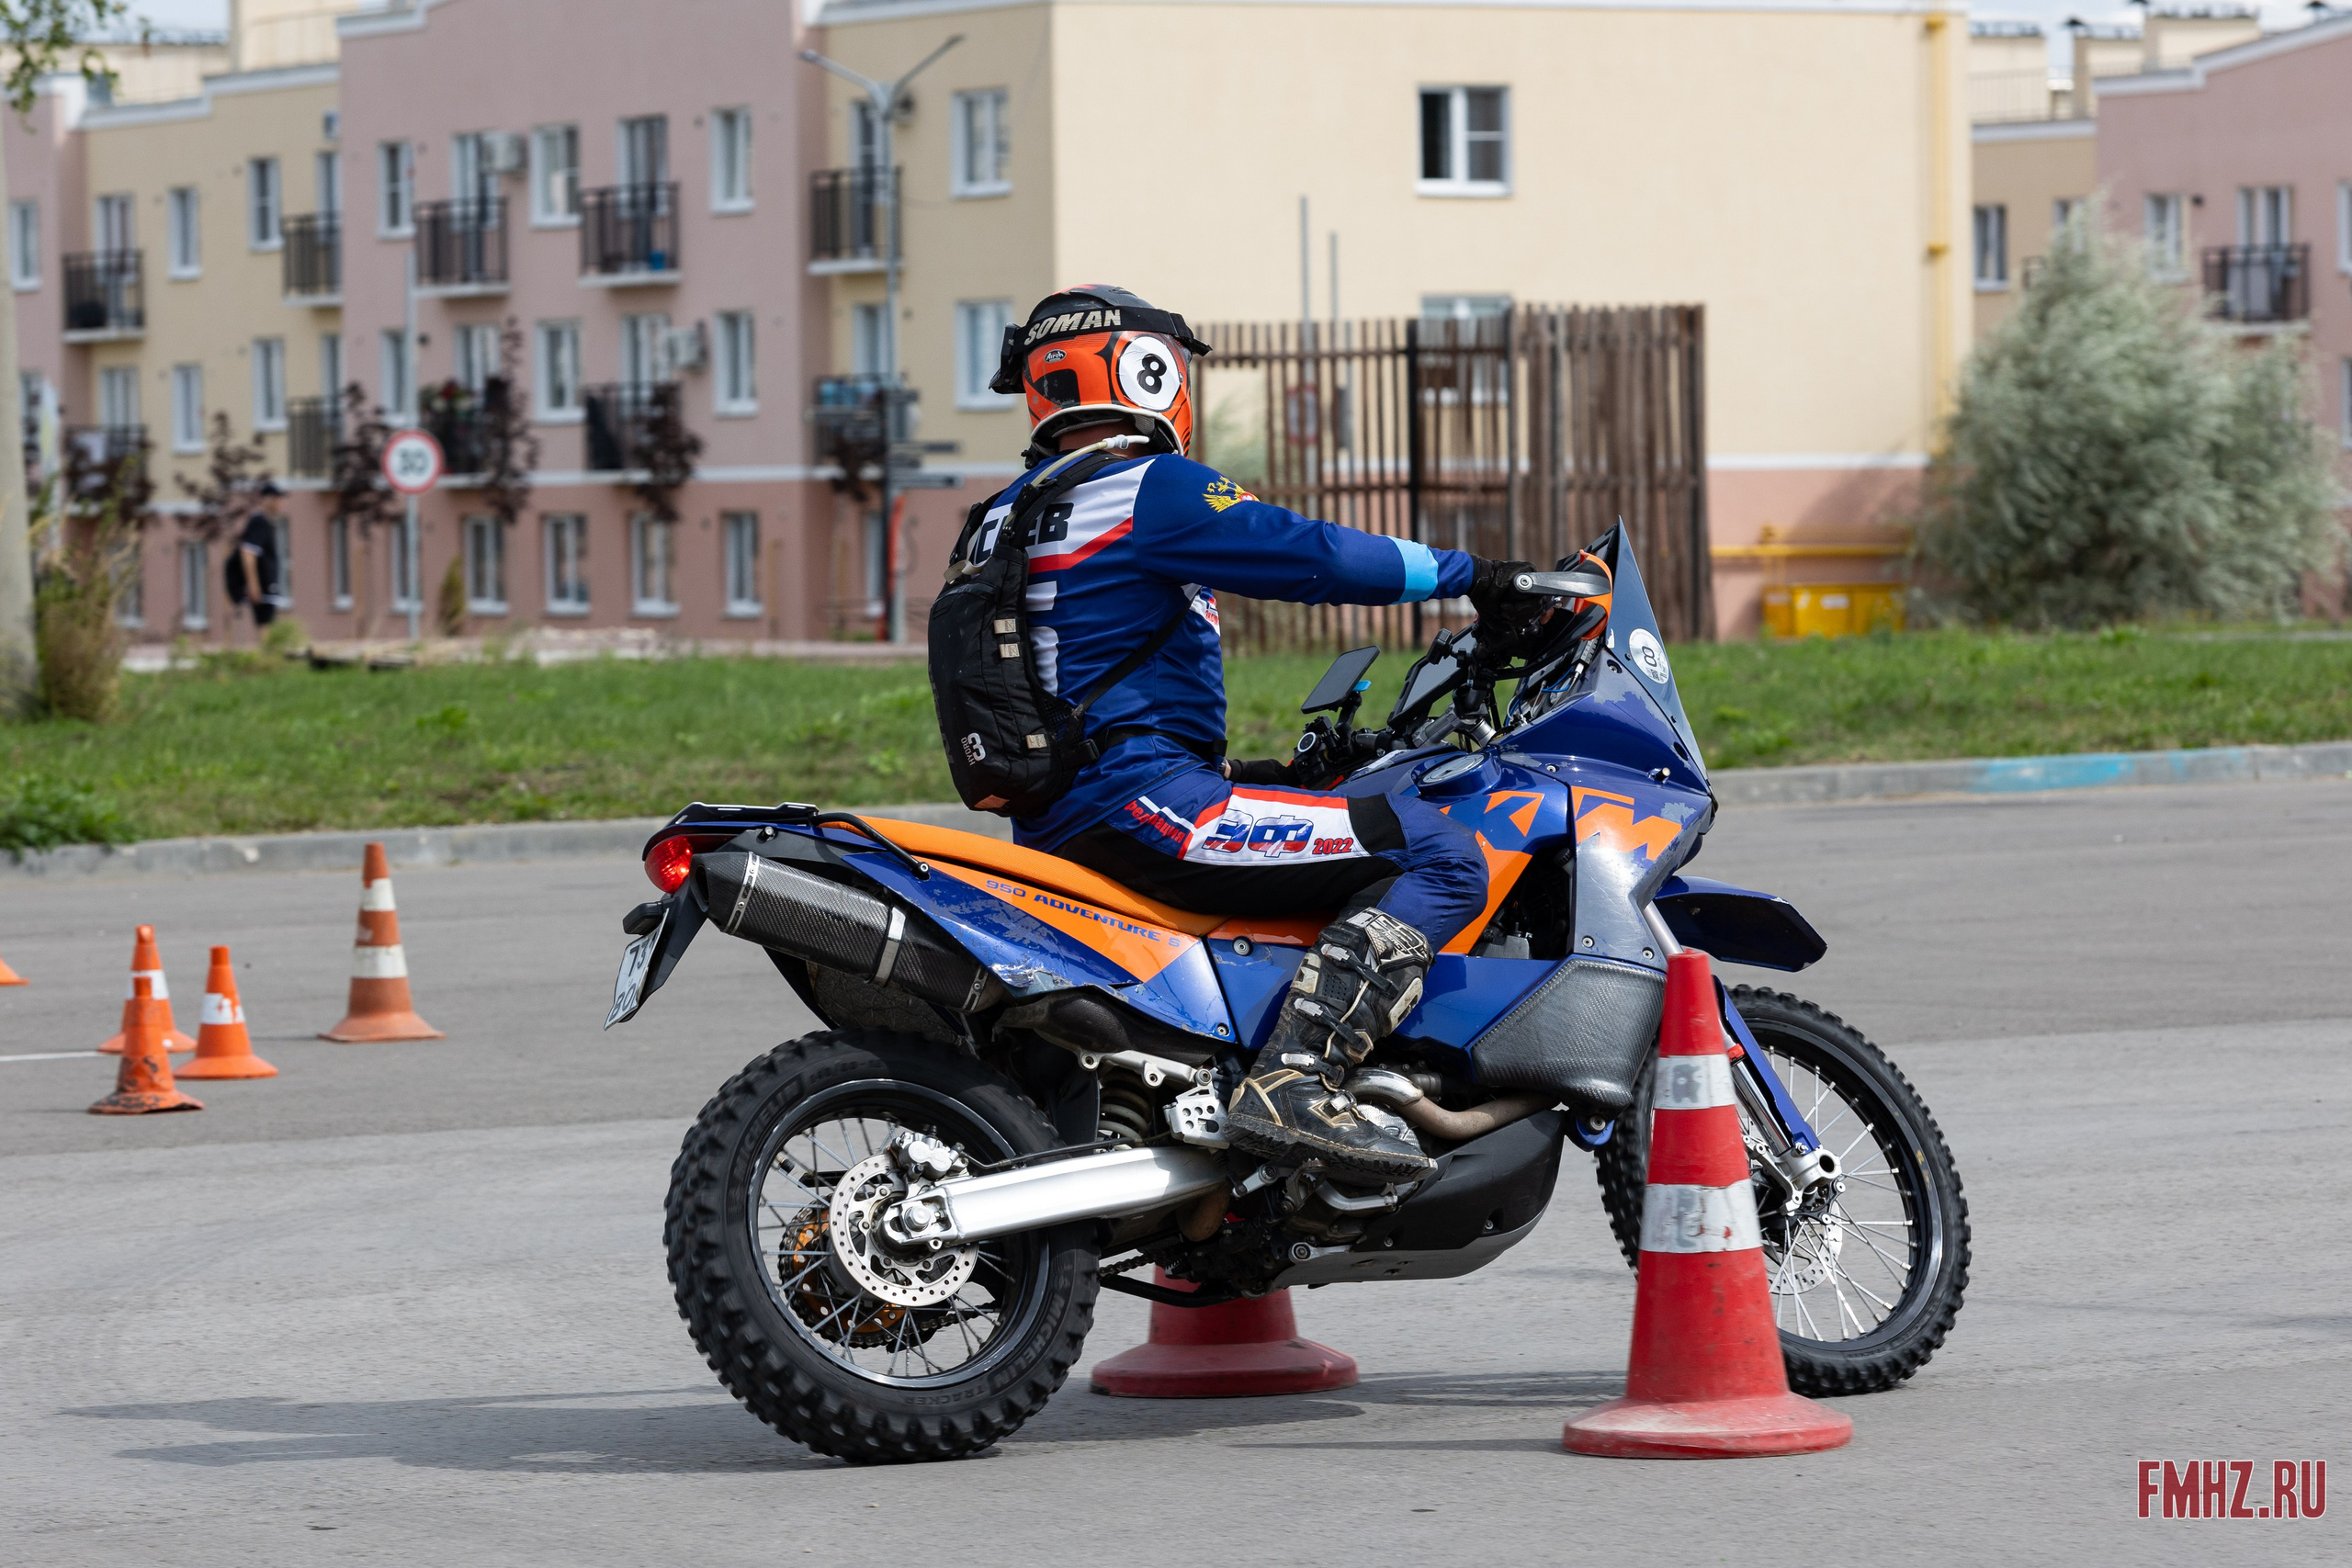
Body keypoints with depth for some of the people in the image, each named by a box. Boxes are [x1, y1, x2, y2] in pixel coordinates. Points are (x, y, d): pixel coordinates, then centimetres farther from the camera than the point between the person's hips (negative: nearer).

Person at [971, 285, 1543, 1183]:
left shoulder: (1006, 519, 20)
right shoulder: (1149, 490, -9)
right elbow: (1312, 556, -17)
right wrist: (1469, 576, -6)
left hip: (1049, 825, 10)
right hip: (1137, 799, -10)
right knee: (1439, 860, -17)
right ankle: (1292, 1085, -29)